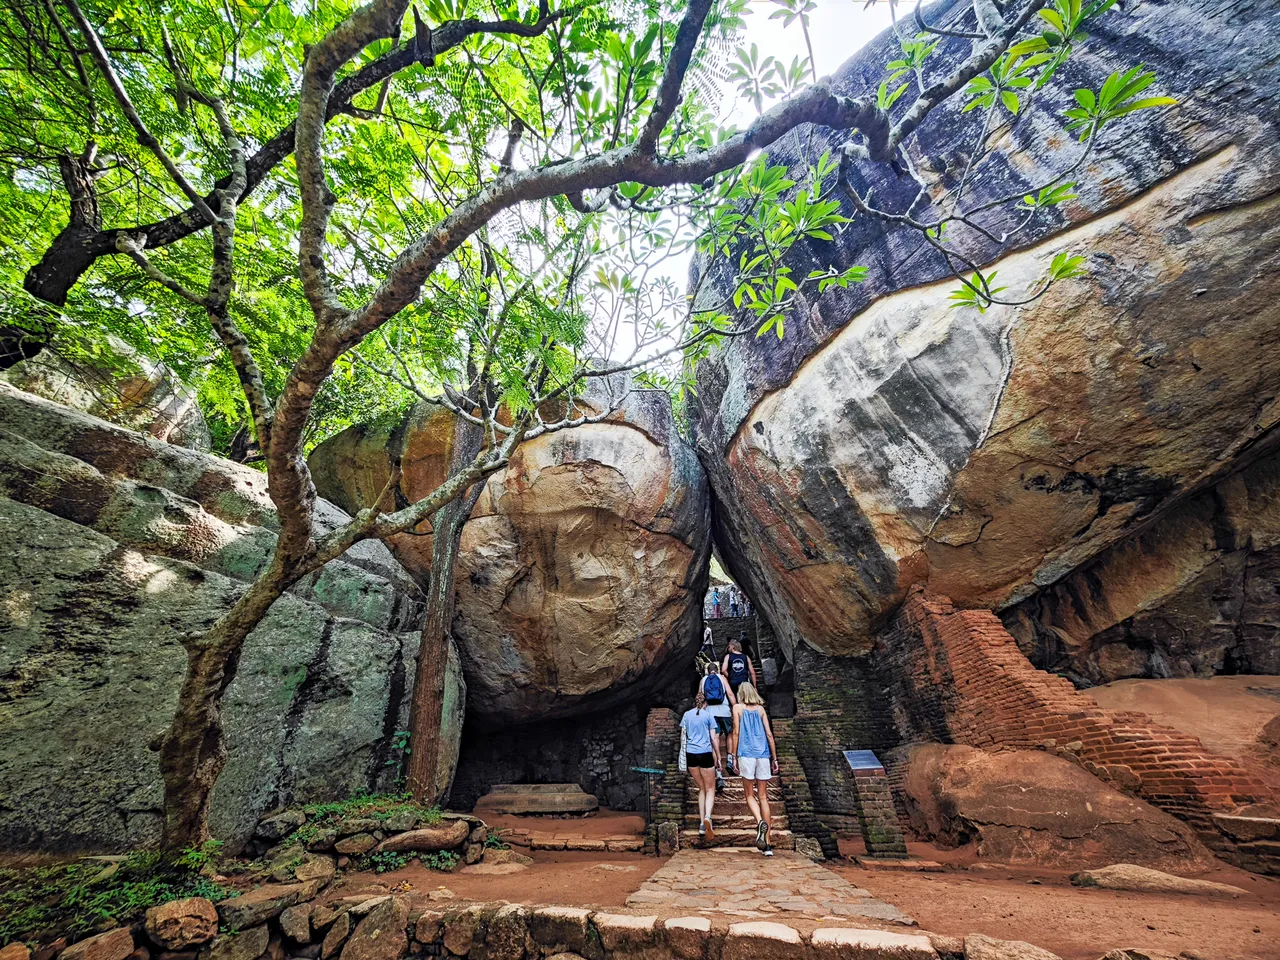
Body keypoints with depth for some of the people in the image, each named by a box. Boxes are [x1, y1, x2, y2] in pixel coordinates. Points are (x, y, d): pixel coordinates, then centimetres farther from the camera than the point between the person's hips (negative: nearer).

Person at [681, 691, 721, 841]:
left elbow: (683, 736, 12)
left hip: (691, 754, 3)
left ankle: (702, 824, 12)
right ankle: (707, 816, -19)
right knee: (710, 789, 7)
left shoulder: (687, 715, 9)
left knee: (701, 788, 17)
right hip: (705, 754, -3)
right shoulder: (708, 715, 1)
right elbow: (714, 738, 0)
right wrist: (718, 757, 7)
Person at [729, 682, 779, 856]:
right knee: (763, 797, 7)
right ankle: (767, 844, 5)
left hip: (746, 754, -3)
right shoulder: (761, 708, 13)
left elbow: (736, 732, 0)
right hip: (763, 755, 3)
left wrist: (734, 756, 3)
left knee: (750, 795, 8)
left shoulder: (738, 707, 6)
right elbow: (769, 734, 9)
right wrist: (775, 758, 13)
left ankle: (760, 822, -21)